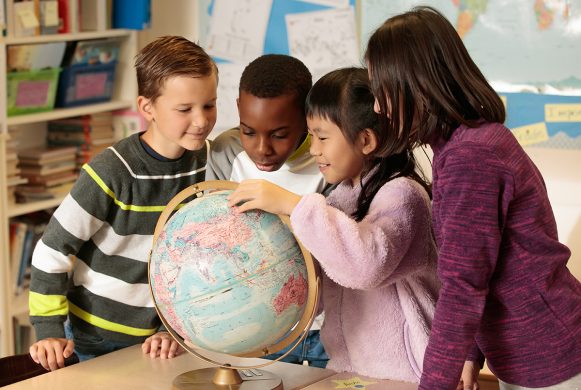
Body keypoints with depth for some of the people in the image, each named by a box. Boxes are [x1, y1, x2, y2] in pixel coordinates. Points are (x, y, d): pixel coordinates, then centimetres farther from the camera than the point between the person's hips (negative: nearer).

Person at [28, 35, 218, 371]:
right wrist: (50, 331, -16)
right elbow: (52, 251, -15)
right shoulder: (111, 173, -22)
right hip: (98, 338, -4)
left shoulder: (207, 163, -6)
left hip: (160, 333, 4)